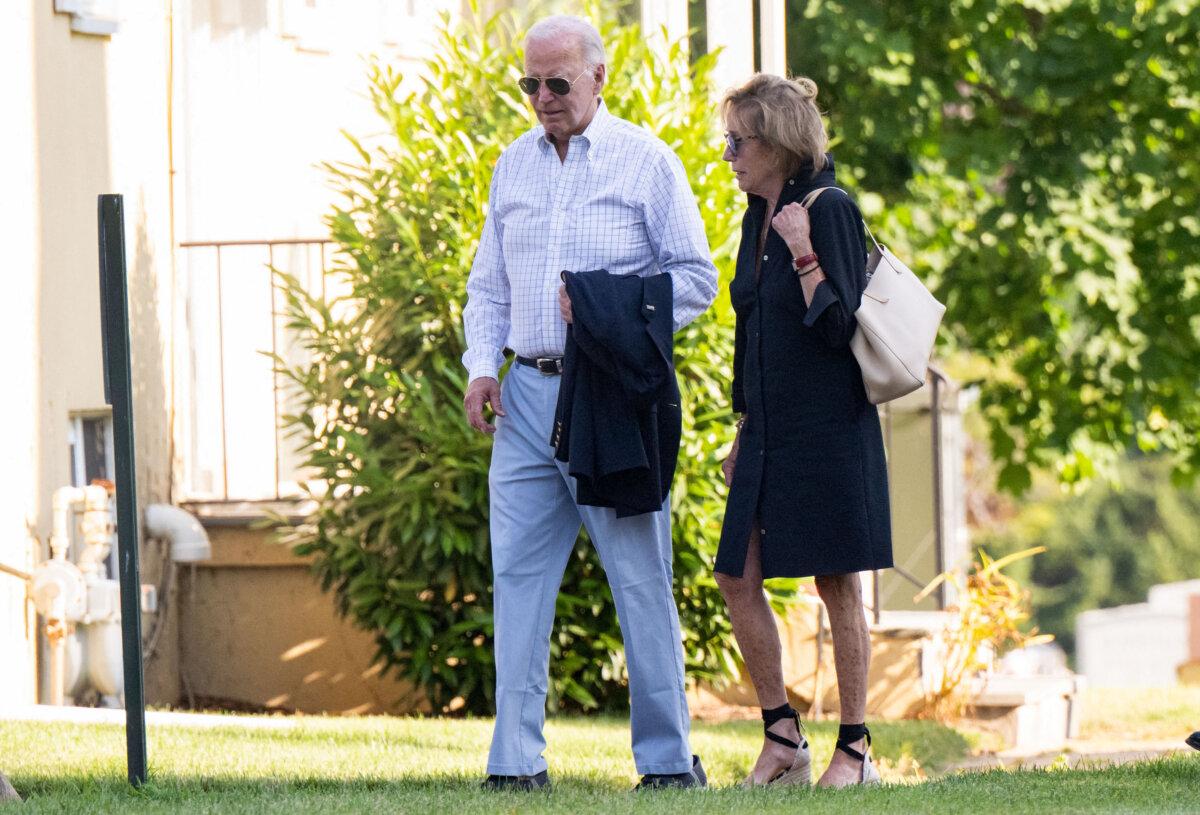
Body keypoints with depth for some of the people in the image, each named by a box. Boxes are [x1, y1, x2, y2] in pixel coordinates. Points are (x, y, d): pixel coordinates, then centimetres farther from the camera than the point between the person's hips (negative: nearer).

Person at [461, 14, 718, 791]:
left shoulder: (647, 163, 0)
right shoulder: (513, 166, 15)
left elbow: (697, 277, -1)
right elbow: (488, 285, 19)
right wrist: (482, 365, 4)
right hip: (528, 394, 4)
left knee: (641, 580, -1)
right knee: (518, 574, 0)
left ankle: (668, 758, 6)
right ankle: (518, 760, 2)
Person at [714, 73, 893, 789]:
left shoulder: (829, 210, -11)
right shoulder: (759, 218, 13)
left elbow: (838, 326, -16)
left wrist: (804, 255, -26)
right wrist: (744, 430, 19)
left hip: (829, 427, -8)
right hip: (772, 430, 8)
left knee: (837, 585, -2)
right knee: (738, 577, 3)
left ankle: (855, 748, 5)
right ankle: (783, 737, 12)